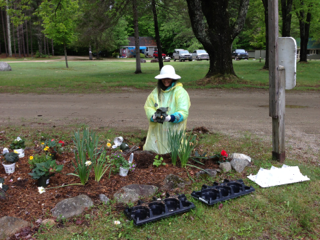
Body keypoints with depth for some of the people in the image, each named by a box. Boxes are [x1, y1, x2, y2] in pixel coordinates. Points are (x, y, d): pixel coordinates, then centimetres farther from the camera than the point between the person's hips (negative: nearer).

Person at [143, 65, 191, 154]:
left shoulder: (180, 92, -5)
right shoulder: (156, 92, 11)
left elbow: (183, 112, -13)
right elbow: (148, 107, 5)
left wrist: (171, 118, -30)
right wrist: (153, 116, -16)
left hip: (174, 131, -4)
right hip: (157, 130, 4)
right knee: (150, 152, 3)